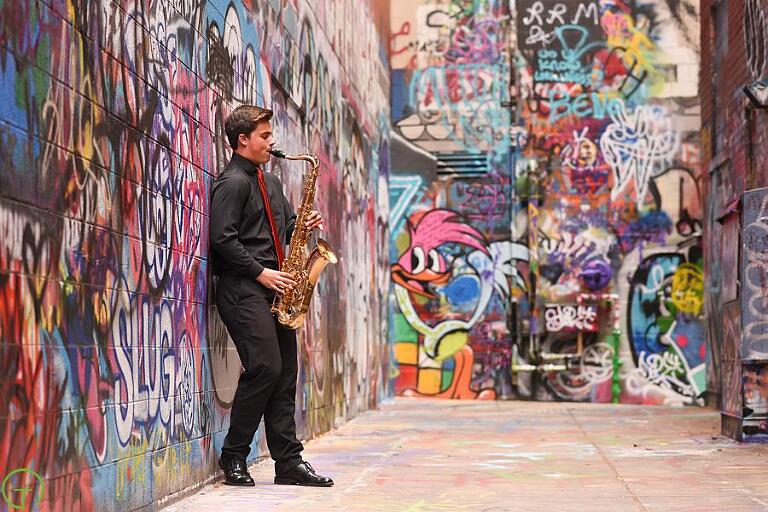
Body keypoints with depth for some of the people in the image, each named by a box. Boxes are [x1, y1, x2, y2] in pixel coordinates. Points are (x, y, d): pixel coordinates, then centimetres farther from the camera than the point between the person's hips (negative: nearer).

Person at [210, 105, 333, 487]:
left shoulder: (270, 182, 21)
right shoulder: (232, 183, -7)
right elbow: (223, 239, -15)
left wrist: (302, 226, 6)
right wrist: (261, 273, -16)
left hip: (273, 288, 9)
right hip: (242, 288, -9)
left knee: (285, 373, 5)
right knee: (265, 368, -16)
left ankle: (289, 462, 7)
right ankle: (233, 456, -4)